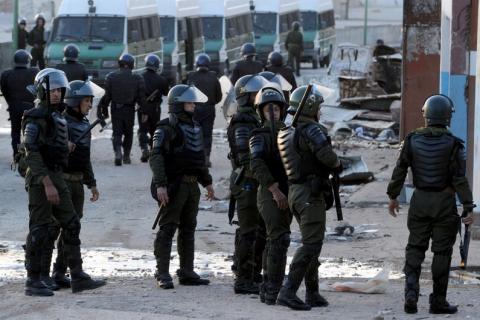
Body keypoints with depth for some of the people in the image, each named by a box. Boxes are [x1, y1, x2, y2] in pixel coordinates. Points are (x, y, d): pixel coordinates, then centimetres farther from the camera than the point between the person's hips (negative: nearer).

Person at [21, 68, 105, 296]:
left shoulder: (56, 117, 15)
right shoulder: (35, 118, -14)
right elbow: (32, 153, -21)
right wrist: (47, 184, -25)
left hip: (57, 177, 9)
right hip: (40, 178, -9)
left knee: (71, 225, 7)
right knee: (40, 230, -5)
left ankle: (78, 277, 9)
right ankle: (33, 281, 2)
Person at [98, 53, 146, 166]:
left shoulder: (111, 77, -2)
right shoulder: (137, 78, -2)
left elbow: (107, 95, -3)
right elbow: (141, 97, -1)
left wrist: (104, 109, 5)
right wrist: (144, 111, 7)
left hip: (115, 109, 0)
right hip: (130, 110, 0)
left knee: (116, 133, 2)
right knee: (128, 133, 16)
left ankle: (118, 153, -21)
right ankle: (126, 156, 20)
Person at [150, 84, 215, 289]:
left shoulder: (194, 128, 17)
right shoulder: (166, 129, -9)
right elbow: (156, 157, -18)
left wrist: (207, 182, 25)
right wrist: (160, 184, -27)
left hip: (191, 186, 8)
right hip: (173, 185, -8)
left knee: (188, 229, 11)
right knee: (167, 228, -6)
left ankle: (187, 273, 17)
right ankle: (162, 274, -5)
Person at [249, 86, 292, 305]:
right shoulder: (260, 137, -6)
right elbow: (257, 165, -21)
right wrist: (275, 190, -27)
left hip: (286, 195, 7)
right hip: (269, 195, -7)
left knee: (274, 242, 13)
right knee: (279, 239, -16)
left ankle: (268, 289, 22)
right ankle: (274, 291, -16)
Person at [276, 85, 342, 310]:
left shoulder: (285, 132, 13)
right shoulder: (311, 130, -14)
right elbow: (326, 155, -28)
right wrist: (337, 164, -6)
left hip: (294, 191, 9)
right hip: (311, 193, -9)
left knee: (311, 243, 17)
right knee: (311, 245, -9)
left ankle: (312, 294, 20)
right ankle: (288, 292, -17)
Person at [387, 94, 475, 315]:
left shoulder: (412, 140, -3)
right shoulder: (452, 144, -12)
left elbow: (400, 170, 1)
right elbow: (459, 179, -14)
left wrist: (393, 196, 12)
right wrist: (468, 208, -11)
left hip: (420, 201, 3)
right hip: (444, 204, -3)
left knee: (415, 247, 13)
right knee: (442, 251, 6)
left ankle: (411, 291, -6)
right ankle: (438, 301, 9)